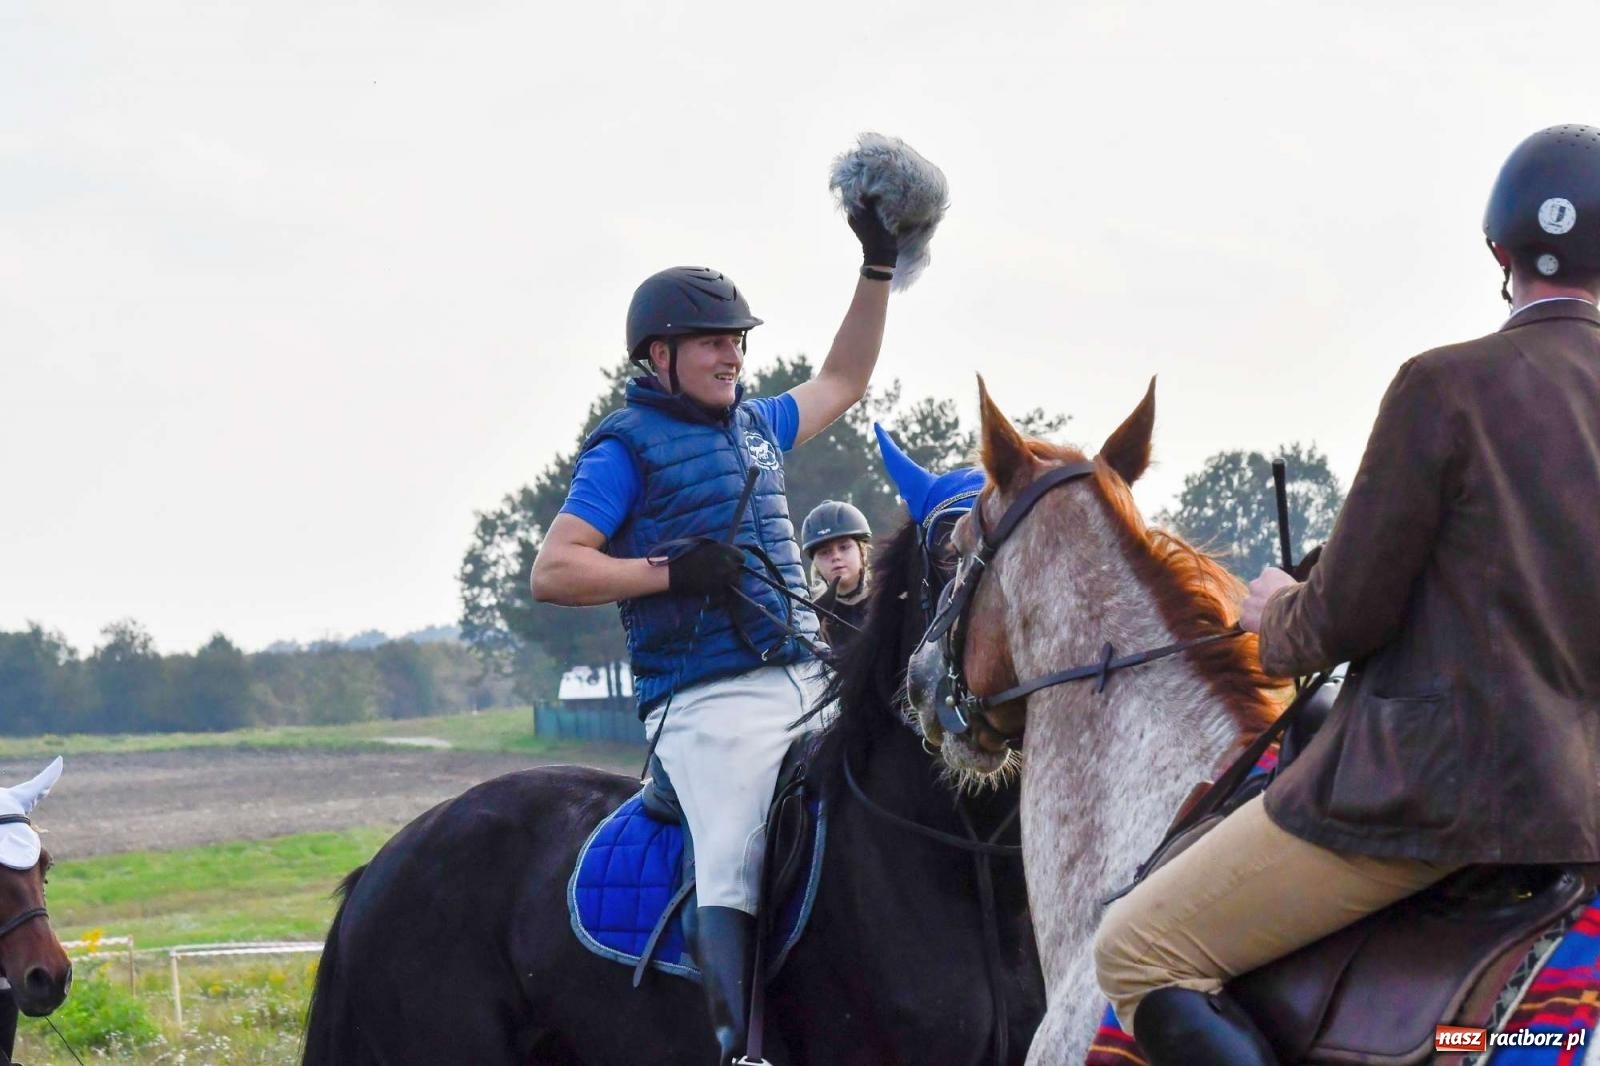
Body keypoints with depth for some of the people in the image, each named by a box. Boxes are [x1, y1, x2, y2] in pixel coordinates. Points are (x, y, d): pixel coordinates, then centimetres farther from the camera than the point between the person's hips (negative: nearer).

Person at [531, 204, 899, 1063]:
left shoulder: (753, 427, 20)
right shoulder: (630, 446, -1)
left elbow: (843, 381, 36)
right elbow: (552, 572, -7)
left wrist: (879, 268, 31)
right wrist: (673, 571, -16)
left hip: (806, 683, 8)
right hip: (710, 701, -8)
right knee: (737, 871, -24)